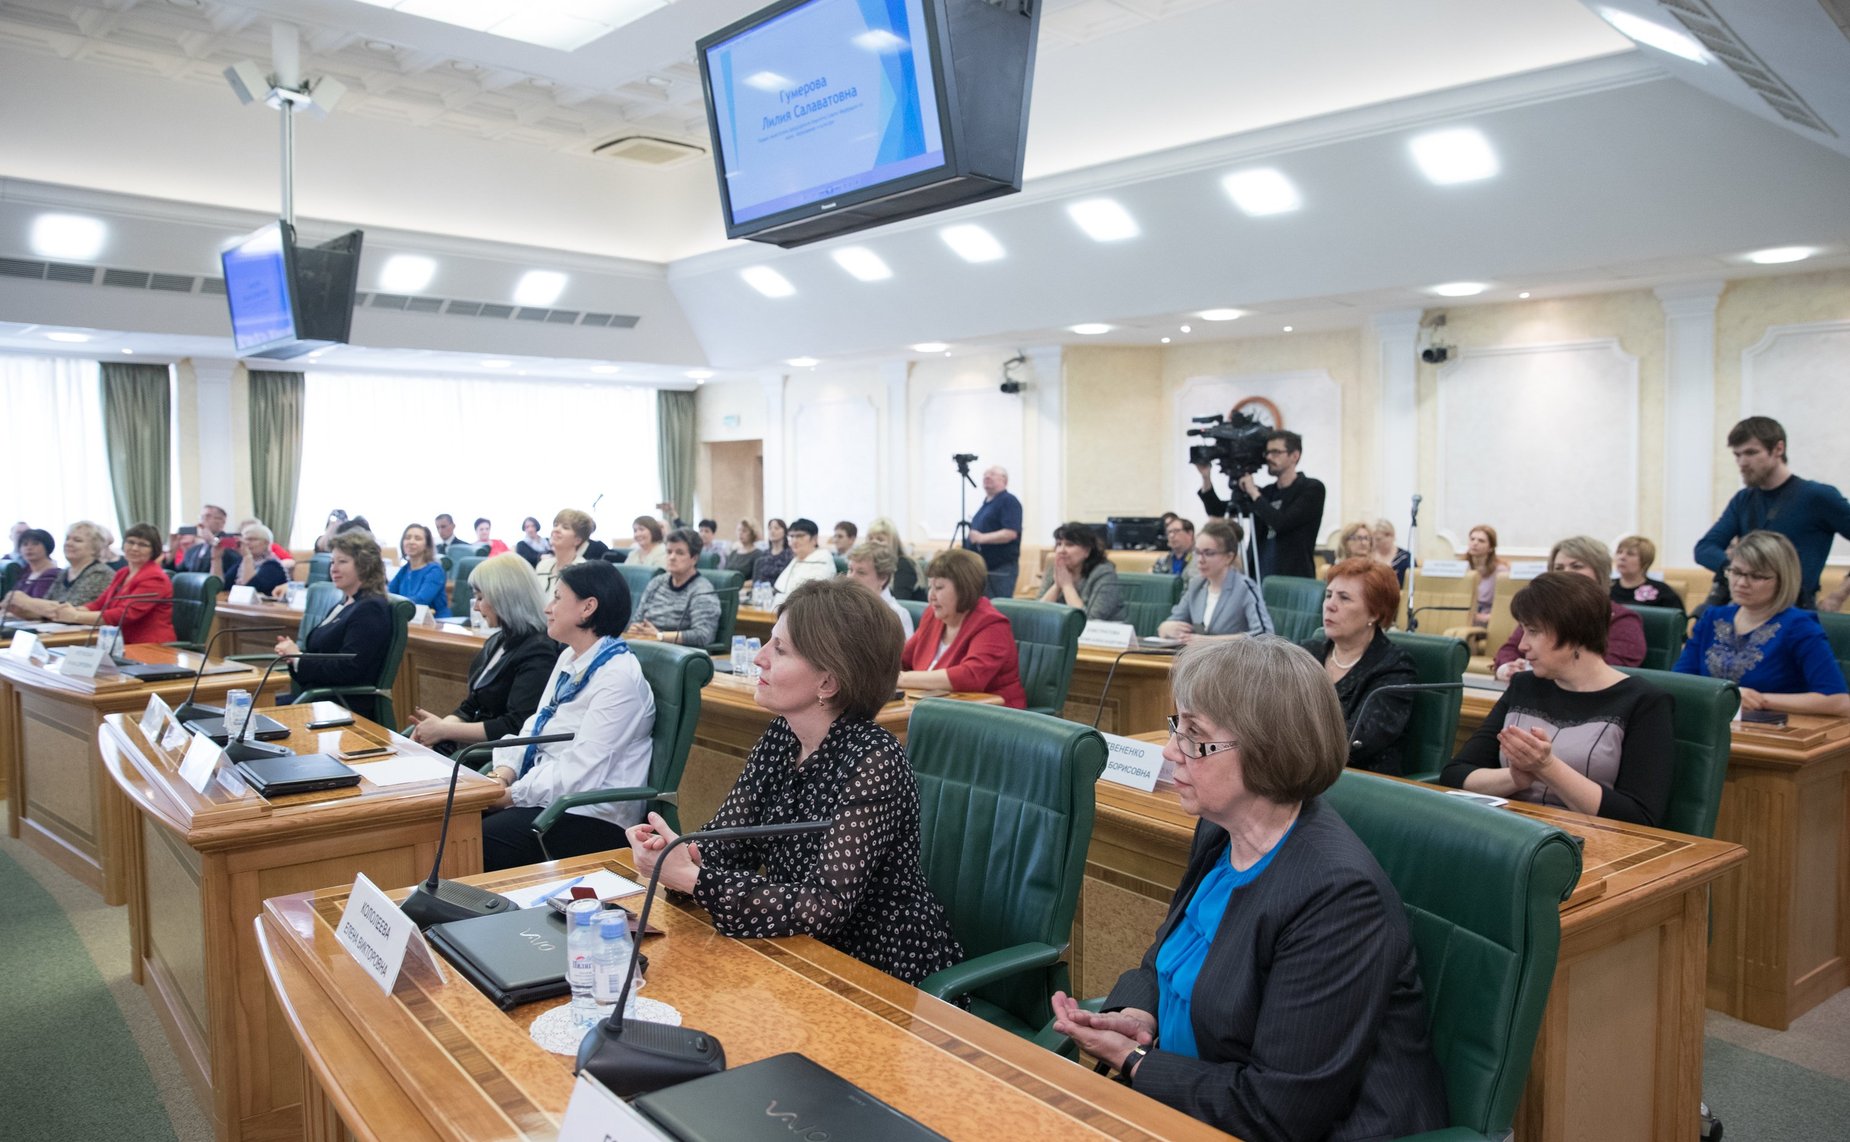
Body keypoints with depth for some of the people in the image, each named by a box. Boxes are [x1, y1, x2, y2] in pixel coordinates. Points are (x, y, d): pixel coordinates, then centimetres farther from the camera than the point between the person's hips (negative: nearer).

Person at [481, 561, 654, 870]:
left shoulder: (618, 677, -18)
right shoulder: (569, 658, 13)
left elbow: (580, 773, -22)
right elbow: (534, 726, 13)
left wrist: (513, 795, -16)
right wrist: (504, 772, -4)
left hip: (593, 818, -8)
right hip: (544, 794, 8)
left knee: (476, 844, -24)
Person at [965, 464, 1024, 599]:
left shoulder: (1008, 501, -9)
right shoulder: (986, 502, 19)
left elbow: (1011, 533, -22)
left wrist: (982, 537, -26)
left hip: (1002, 569, -9)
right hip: (982, 567, 9)